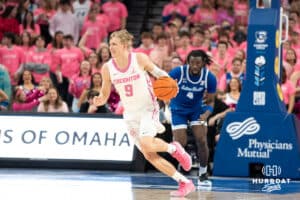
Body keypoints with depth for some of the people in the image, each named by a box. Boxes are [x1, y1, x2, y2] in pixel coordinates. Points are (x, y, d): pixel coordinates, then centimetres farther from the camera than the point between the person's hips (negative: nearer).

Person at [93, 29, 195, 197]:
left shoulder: (140, 58, -12)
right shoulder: (108, 68, -4)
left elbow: (156, 72, 4)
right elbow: (105, 95, 4)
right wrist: (99, 100, -18)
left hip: (148, 108, -4)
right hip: (131, 114, 5)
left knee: (146, 144, -29)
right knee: (149, 155, 1)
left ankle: (173, 148, 4)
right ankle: (185, 183, 10)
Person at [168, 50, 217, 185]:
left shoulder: (209, 77, -20)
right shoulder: (178, 72, -26)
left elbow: (210, 101, -9)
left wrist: (206, 114, -30)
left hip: (197, 109, 1)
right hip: (178, 109, -1)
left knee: (202, 141, -12)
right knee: (180, 144, -10)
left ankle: (203, 174, 3)